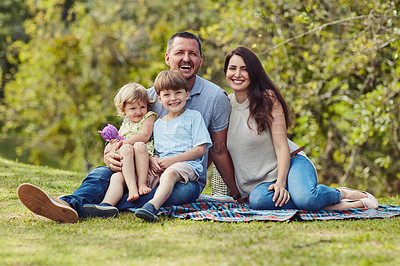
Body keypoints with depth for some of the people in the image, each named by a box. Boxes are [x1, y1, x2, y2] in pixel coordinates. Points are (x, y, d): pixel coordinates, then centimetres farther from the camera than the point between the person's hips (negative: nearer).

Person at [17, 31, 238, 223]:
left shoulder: (215, 97, 0)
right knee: (102, 173, -26)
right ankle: (70, 205, -58)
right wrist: (110, 156, -19)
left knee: (184, 189, -39)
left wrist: (237, 194, 7)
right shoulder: (150, 96, 6)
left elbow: (218, 151, 7)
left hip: (190, 177, -2)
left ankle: (113, 206, -49)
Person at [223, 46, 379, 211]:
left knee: (306, 198, -39)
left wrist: (281, 183, -22)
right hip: (261, 182, 3)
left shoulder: (267, 99, -4)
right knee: (257, 199, -36)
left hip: (291, 163, -3)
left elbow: (282, 146, -10)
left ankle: (342, 194, -3)